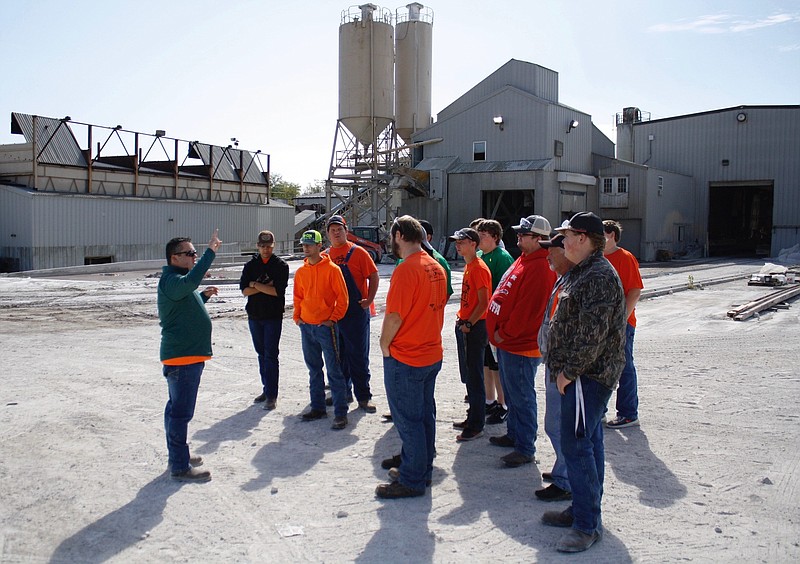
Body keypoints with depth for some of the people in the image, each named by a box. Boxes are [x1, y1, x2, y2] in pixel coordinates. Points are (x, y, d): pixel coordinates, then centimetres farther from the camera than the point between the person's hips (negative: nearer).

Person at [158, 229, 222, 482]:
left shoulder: (177, 280, 17)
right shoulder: (171, 280, -17)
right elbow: (191, 281, -40)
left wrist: (204, 295, 17)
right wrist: (211, 251, -39)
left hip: (187, 356, 11)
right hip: (182, 357, -11)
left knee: (177, 408, 19)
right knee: (181, 412, -4)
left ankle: (177, 456, 32)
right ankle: (180, 467, 3)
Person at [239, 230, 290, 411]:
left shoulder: (281, 265, -3)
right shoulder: (250, 265, 8)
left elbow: (278, 291, -15)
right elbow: (244, 290, -3)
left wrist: (255, 284, -10)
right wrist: (265, 286, -12)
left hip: (273, 316, -4)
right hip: (254, 316, 4)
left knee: (270, 355, -6)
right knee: (262, 354, 12)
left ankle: (272, 395, -3)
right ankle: (266, 389, 22)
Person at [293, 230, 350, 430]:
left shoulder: (332, 269, -8)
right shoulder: (300, 272, 9)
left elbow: (342, 297, -8)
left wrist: (333, 319, -10)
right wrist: (297, 316, 7)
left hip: (326, 326, -6)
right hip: (306, 327, 6)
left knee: (334, 370, -3)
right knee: (314, 369, 14)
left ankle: (341, 413, 0)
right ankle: (318, 408, 25)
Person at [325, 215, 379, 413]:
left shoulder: (357, 252, -4)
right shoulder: (325, 256, 10)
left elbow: (374, 276, -4)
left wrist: (369, 300, -12)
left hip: (356, 312, -5)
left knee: (358, 355, -2)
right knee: (338, 355, 13)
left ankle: (363, 396, 5)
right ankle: (343, 392, 26)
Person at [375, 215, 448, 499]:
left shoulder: (406, 270, -20)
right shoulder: (436, 268, 6)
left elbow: (394, 316, -21)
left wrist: (384, 345, -6)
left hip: (405, 358, -9)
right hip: (432, 354, 9)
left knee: (408, 420, 2)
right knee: (425, 414, 18)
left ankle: (412, 481, 11)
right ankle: (424, 470, 30)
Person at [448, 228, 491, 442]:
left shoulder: (479, 268, -15)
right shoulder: (469, 266, 14)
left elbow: (483, 302, -19)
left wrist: (469, 324, -18)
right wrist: (461, 317, 12)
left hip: (474, 328, -10)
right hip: (464, 325, 10)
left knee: (474, 377, -3)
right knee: (468, 376, 16)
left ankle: (476, 426, 4)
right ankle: (473, 418, 27)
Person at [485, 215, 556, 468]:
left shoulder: (540, 267, -19)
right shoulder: (524, 260, 14)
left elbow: (527, 309, -24)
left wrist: (504, 333, -15)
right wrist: (499, 333, 13)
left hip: (521, 345, -11)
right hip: (507, 342, 11)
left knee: (521, 397, -3)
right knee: (511, 393, 21)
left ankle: (525, 449, 5)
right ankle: (514, 434, 34)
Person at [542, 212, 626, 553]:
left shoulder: (599, 276, -18)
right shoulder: (583, 271, 16)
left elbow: (593, 333, -25)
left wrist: (569, 370, -19)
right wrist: (565, 369, 17)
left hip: (587, 375, -11)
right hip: (584, 374, 11)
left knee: (576, 445, -8)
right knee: (587, 442, 17)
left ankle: (587, 525, 0)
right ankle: (585, 510, 28)